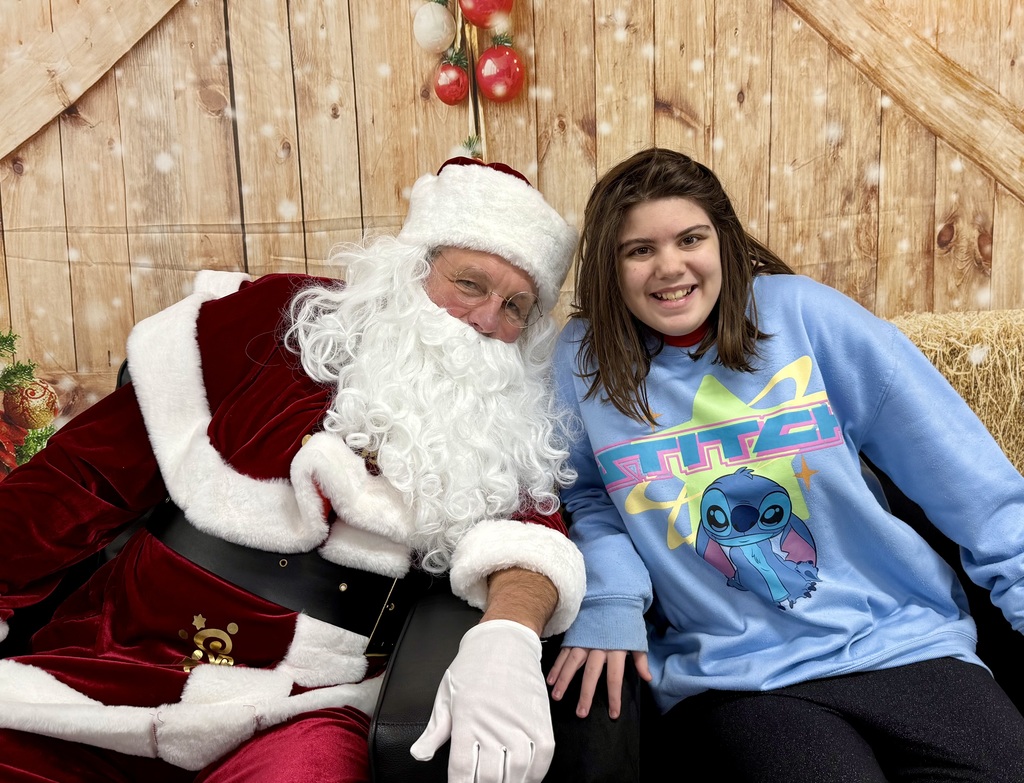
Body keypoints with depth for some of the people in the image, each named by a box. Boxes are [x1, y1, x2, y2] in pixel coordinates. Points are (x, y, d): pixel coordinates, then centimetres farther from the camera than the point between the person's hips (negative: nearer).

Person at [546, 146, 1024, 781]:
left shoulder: (799, 311, -3)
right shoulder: (584, 360, 0)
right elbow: (586, 499, 9)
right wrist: (610, 600, -8)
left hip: (902, 639, 2)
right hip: (730, 675, -1)